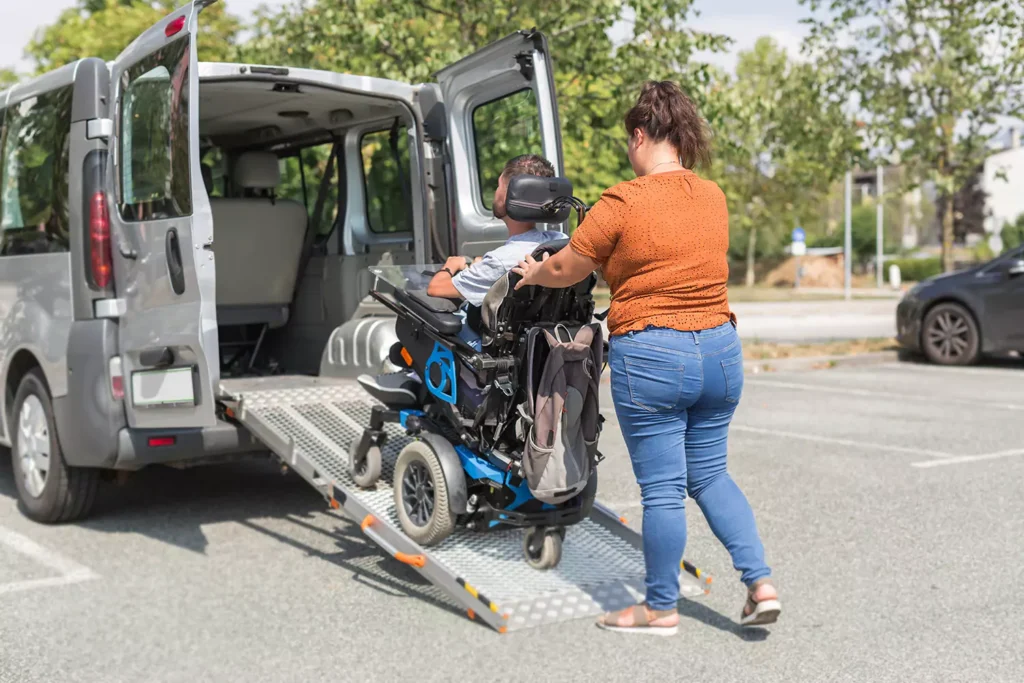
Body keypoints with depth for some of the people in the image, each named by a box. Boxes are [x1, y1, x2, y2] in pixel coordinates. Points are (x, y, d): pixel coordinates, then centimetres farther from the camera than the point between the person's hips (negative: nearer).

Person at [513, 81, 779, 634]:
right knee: (710, 474, 20)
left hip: (650, 358, -6)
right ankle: (761, 585, 16)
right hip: (720, 350, 6)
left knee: (662, 489, 4)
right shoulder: (715, 197, 6)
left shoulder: (622, 203, -11)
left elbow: (565, 271, -1)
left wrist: (534, 273, 20)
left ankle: (661, 608, 18)